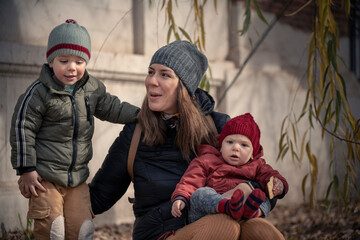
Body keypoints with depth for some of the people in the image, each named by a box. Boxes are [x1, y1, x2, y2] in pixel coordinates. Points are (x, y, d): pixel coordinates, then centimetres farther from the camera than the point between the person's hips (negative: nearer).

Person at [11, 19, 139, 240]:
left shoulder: (93, 88, 4)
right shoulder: (39, 93, -13)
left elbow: (109, 107, 22)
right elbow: (23, 129, -11)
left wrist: (138, 114, 12)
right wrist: (26, 170, -12)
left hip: (77, 178, 5)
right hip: (45, 176, -5)